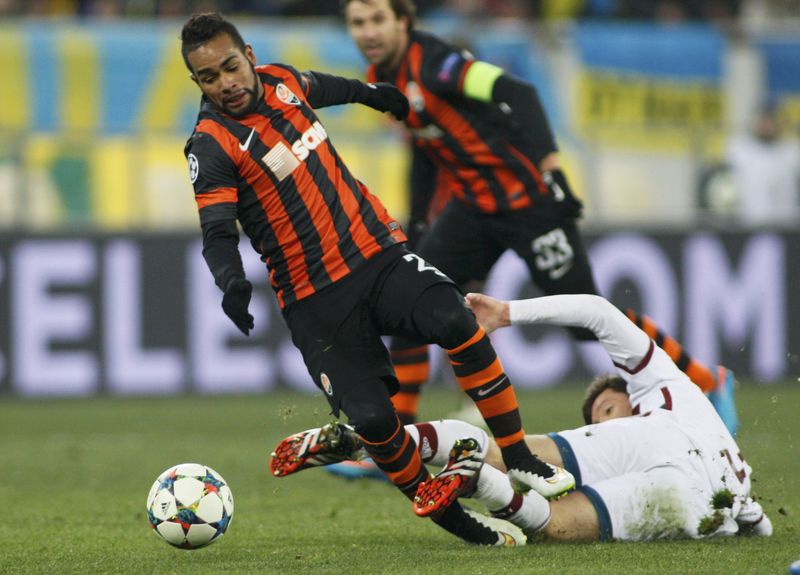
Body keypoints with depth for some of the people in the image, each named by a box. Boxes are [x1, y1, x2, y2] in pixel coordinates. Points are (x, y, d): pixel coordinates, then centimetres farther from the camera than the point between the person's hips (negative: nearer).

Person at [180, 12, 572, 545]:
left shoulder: (281, 82, 6)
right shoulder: (212, 145, -12)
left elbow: (319, 86, 31)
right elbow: (217, 231, -21)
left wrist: (372, 93, 50)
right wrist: (231, 281, -42)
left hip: (378, 250, 4)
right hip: (314, 296, -4)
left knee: (455, 321, -23)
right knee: (372, 419, -15)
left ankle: (518, 456, -12)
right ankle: (440, 510, 9)